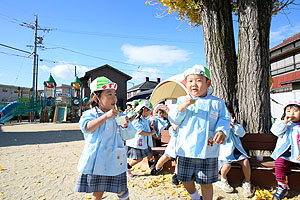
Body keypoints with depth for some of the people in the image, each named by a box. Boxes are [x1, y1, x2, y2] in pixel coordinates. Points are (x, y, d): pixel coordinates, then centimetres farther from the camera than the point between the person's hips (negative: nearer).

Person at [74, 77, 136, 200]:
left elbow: (129, 136, -4)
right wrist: (105, 116, -33)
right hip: (96, 163, -1)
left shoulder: (118, 116, 1)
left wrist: (125, 126, -26)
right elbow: (87, 128, -23)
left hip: (115, 163, 2)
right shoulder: (89, 114, -3)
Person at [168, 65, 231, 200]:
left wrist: (222, 131, -19)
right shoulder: (182, 100, 4)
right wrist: (181, 108, -20)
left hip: (208, 151, -1)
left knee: (206, 183, 10)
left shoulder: (217, 103, 2)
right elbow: (173, 119, -2)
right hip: (185, 150, 2)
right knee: (185, 180, 17)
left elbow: (224, 119, 2)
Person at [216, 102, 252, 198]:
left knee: (245, 161, -21)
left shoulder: (235, 124, 17)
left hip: (236, 149, 4)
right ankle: (223, 180, 6)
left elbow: (242, 133, 3)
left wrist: (233, 125, -9)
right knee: (227, 164, -28)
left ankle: (247, 183, 3)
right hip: (224, 149, -4)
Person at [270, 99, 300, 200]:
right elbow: (275, 131, -3)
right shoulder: (283, 124, 13)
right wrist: (284, 122, -11)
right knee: (279, 163, -25)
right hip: (285, 154, 1)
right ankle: (282, 187, -9)